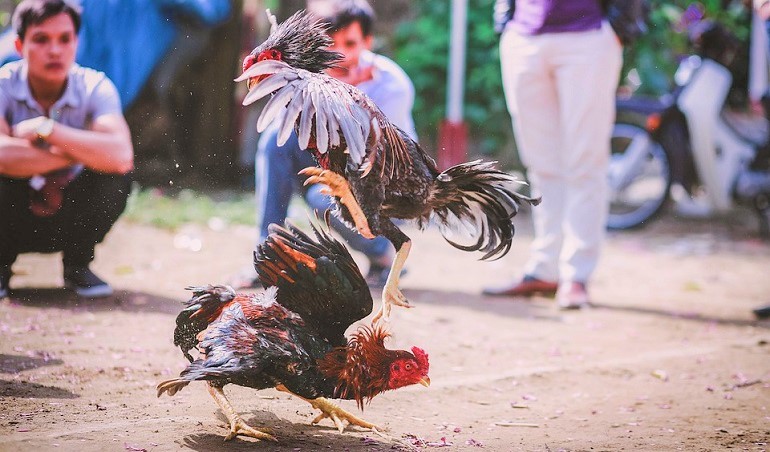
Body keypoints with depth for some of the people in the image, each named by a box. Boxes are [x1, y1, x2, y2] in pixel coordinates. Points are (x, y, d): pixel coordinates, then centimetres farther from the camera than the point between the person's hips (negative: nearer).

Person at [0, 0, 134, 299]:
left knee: (115, 174, -27)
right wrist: (75, 153, -32)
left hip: (67, 217, 1)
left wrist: (45, 128, -35)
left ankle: (77, 265, -2)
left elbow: (121, 155, -36)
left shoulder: (95, 88, -16)